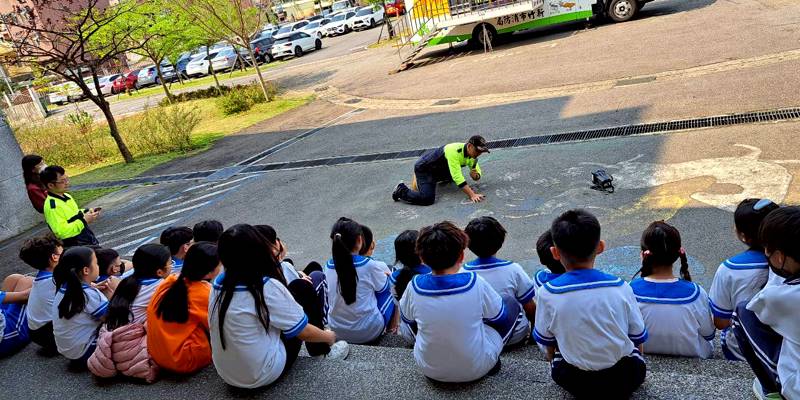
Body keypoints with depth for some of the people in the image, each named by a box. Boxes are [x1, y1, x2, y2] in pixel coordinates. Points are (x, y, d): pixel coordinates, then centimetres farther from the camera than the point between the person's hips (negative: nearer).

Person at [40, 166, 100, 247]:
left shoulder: (66, 196, 7)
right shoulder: (52, 207, -21)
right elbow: (62, 232, -27)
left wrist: (87, 212, 4)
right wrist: (84, 221, -25)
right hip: (75, 247, -9)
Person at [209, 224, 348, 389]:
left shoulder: (219, 283, -4)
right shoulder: (267, 287, -23)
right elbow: (303, 331, -12)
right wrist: (328, 337, 8)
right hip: (264, 374, -7)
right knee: (302, 288, 1)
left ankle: (318, 347, 32)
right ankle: (320, 350, 20)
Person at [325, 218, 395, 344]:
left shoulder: (328, 266, -7)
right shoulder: (369, 265, -20)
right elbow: (383, 287, -1)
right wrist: (385, 275, 20)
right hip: (369, 332, -4)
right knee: (389, 290, 16)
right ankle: (391, 328, 33)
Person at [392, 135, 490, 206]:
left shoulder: (472, 154, -9)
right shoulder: (454, 152, -35)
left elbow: (477, 170, 3)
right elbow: (457, 178, -39)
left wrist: (475, 175, -21)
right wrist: (472, 195, -40)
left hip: (441, 168, 9)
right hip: (423, 169, -9)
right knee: (427, 199, -26)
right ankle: (401, 191, -5)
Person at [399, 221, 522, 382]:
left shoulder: (416, 286, -18)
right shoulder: (475, 283, -23)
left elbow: (406, 318, 4)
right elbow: (498, 315, -4)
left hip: (429, 370, 2)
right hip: (476, 369, -2)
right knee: (512, 304, 13)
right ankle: (491, 361, 14)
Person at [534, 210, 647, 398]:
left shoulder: (547, 293, -15)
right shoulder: (620, 288, -13)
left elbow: (547, 341, -1)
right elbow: (638, 338, 0)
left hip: (574, 382, 0)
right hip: (624, 380, 1)